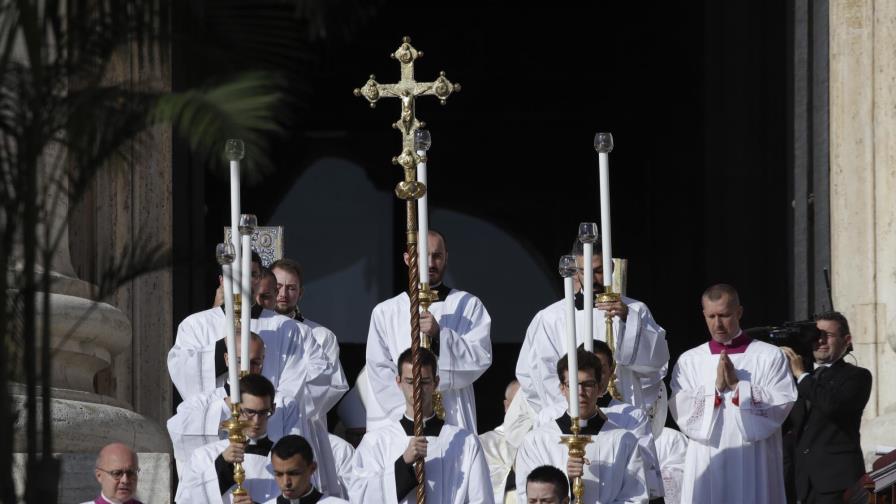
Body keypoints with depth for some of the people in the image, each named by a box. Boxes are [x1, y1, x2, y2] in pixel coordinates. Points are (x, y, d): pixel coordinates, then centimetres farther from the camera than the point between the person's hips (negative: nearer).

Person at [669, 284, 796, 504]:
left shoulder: (770, 357, 5)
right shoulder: (689, 361, 11)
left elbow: (781, 405, -5)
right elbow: (681, 412, 1)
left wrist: (738, 385, -10)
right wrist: (716, 387, -9)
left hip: (754, 467, -2)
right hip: (707, 467, 2)